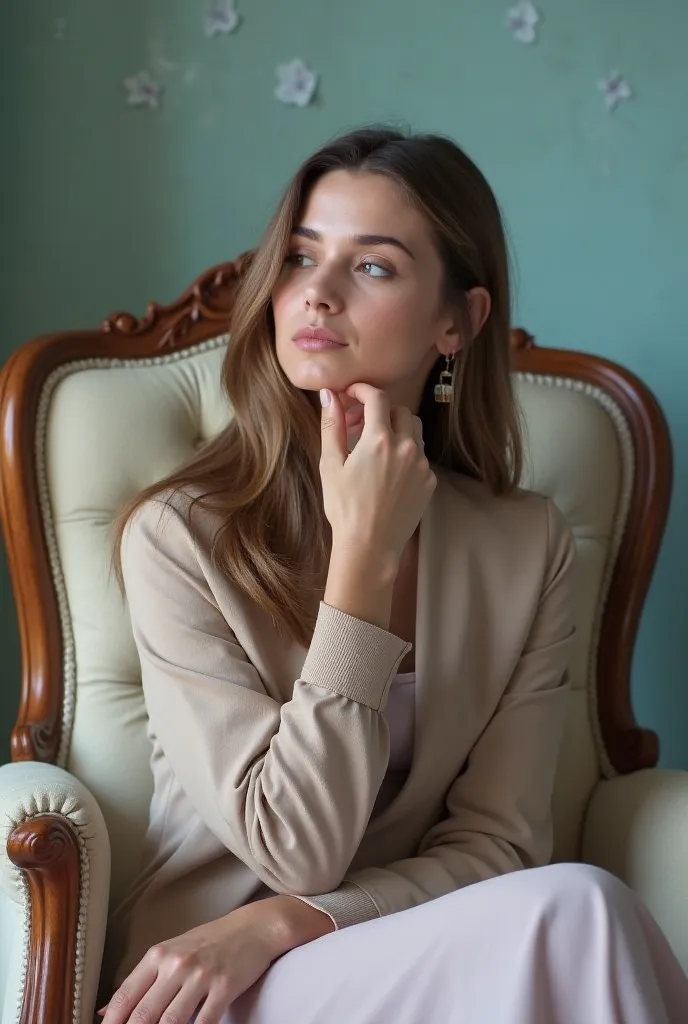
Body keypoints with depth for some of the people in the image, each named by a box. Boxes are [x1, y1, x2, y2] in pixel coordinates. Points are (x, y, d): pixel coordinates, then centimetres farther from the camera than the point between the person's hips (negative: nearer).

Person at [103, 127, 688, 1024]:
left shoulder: (530, 546, -1)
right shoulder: (178, 536, -11)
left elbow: (495, 843, -3)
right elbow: (298, 851, -16)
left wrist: (274, 925, -18)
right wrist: (363, 554, -19)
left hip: (423, 952, 4)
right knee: (571, 907, -29)